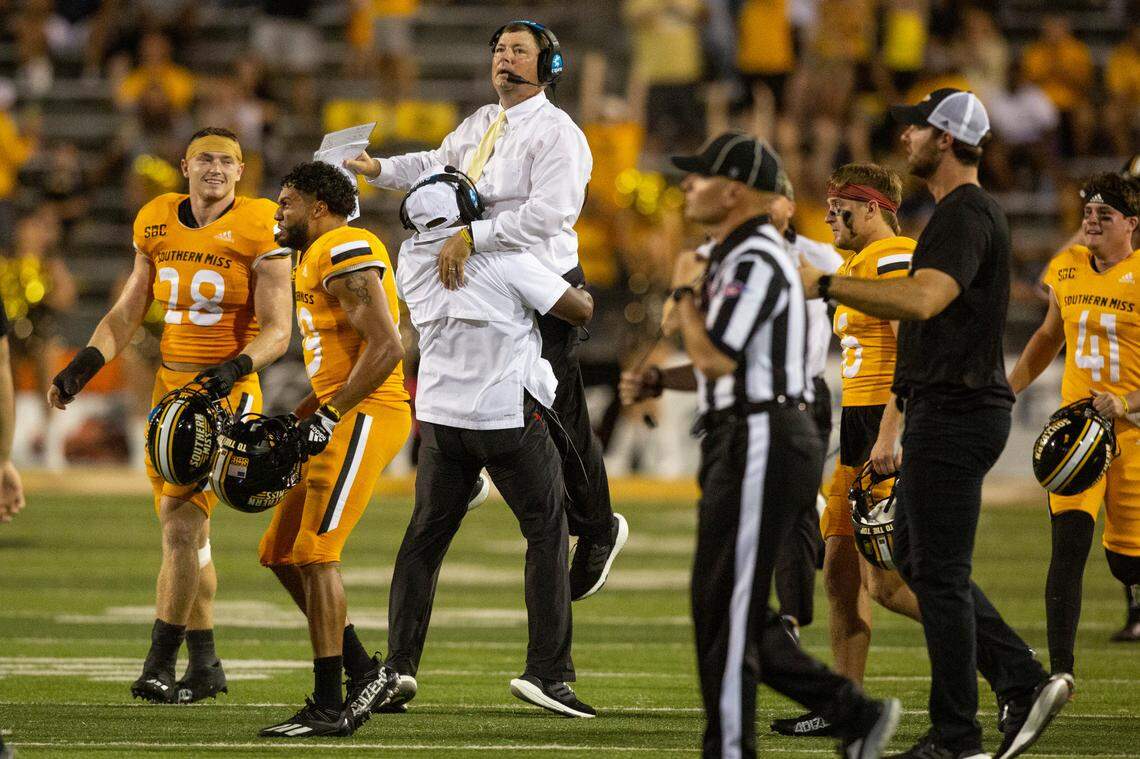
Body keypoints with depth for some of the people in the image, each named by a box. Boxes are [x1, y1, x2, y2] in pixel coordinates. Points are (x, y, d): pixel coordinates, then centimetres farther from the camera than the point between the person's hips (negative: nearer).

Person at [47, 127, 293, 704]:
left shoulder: (257, 233, -8)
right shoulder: (157, 226, 8)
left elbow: (277, 331, -8)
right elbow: (126, 315, 14)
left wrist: (235, 369, -26)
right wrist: (83, 365, -1)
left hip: (226, 392, -6)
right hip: (170, 387, 6)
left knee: (183, 527, -14)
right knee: (186, 529, 12)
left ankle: (160, 664, -9)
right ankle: (205, 666, 22)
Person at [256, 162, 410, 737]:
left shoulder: (345, 252, -11)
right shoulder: (315, 260, 22)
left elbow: (385, 346, -20)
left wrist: (329, 417, -20)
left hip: (366, 414, -10)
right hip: (345, 419, 10)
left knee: (314, 554, -12)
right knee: (281, 554, 10)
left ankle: (328, 707, -10)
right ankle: (363, 672, 14)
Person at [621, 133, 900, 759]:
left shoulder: (754, 261, -15)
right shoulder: (731, 256, 18)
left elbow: (716, 358, -22)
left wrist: (685, 291, -8)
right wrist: (656, 381, 10)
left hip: (761, 445, -11)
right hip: (739, 447, 11)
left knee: (727, 608, -7)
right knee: (728, 608, 11)